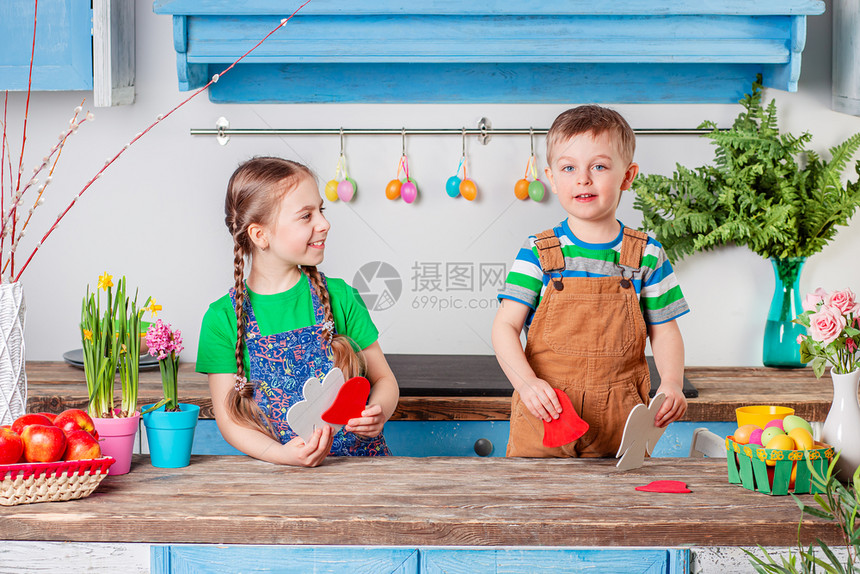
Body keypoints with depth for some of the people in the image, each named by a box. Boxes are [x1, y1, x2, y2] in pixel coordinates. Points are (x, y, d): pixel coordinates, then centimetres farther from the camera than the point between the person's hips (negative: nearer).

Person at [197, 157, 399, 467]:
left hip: (362, 463, 2)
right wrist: (279, 453, -18)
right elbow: (229, 418, 0)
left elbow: (383, 378, 11)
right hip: (281, 476, -2)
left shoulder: (339, 297, 5)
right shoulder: (222, 319, -1)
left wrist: (378, 414, -11)